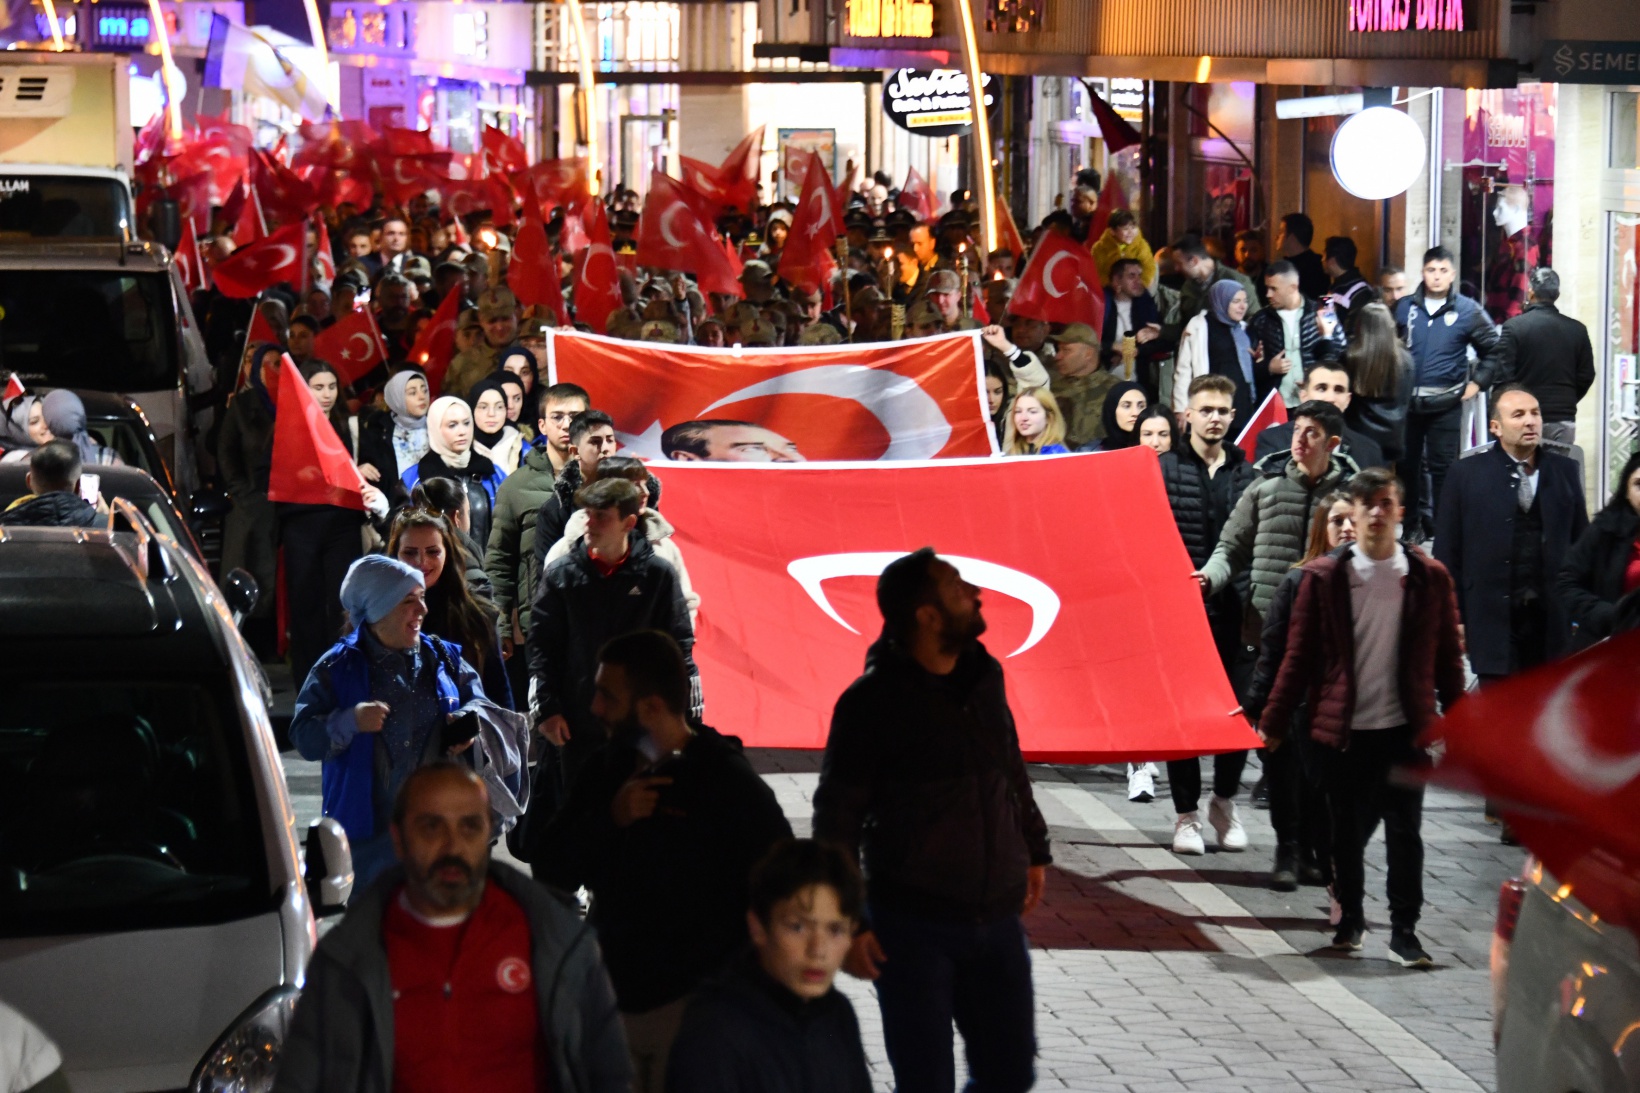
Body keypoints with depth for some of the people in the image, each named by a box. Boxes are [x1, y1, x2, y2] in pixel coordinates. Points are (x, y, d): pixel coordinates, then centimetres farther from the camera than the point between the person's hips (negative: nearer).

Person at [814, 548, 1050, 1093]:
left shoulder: (985, 676, 4)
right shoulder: (872, 702, -12)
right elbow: (836, 821, -9)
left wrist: (1033, 849, 23)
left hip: (997, 920, 6)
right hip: (914, 928, -5)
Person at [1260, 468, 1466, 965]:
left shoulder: (1430, 577, 2)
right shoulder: (1324, 576, -1)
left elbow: (1448, 658, 7)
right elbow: (1299, 657, 2)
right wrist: (1273, 722, 0)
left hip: (1405, 731, 0)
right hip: (1343, 730, 0)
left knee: (1404, 832, -1)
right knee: (1347, 832, 10)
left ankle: (1404, 929, 9)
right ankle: (1350, 918, 28)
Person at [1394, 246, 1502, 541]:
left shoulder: (1468, 311, -1)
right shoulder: (1405, 307, 4)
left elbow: (1493, 349, 7)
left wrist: (1476, 383, 0)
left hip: (1446, 403, -2)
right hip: (1407, 401, 2)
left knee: (1442, 466, -1)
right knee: (1407, 464, 7)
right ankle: (1411, 525, 17)